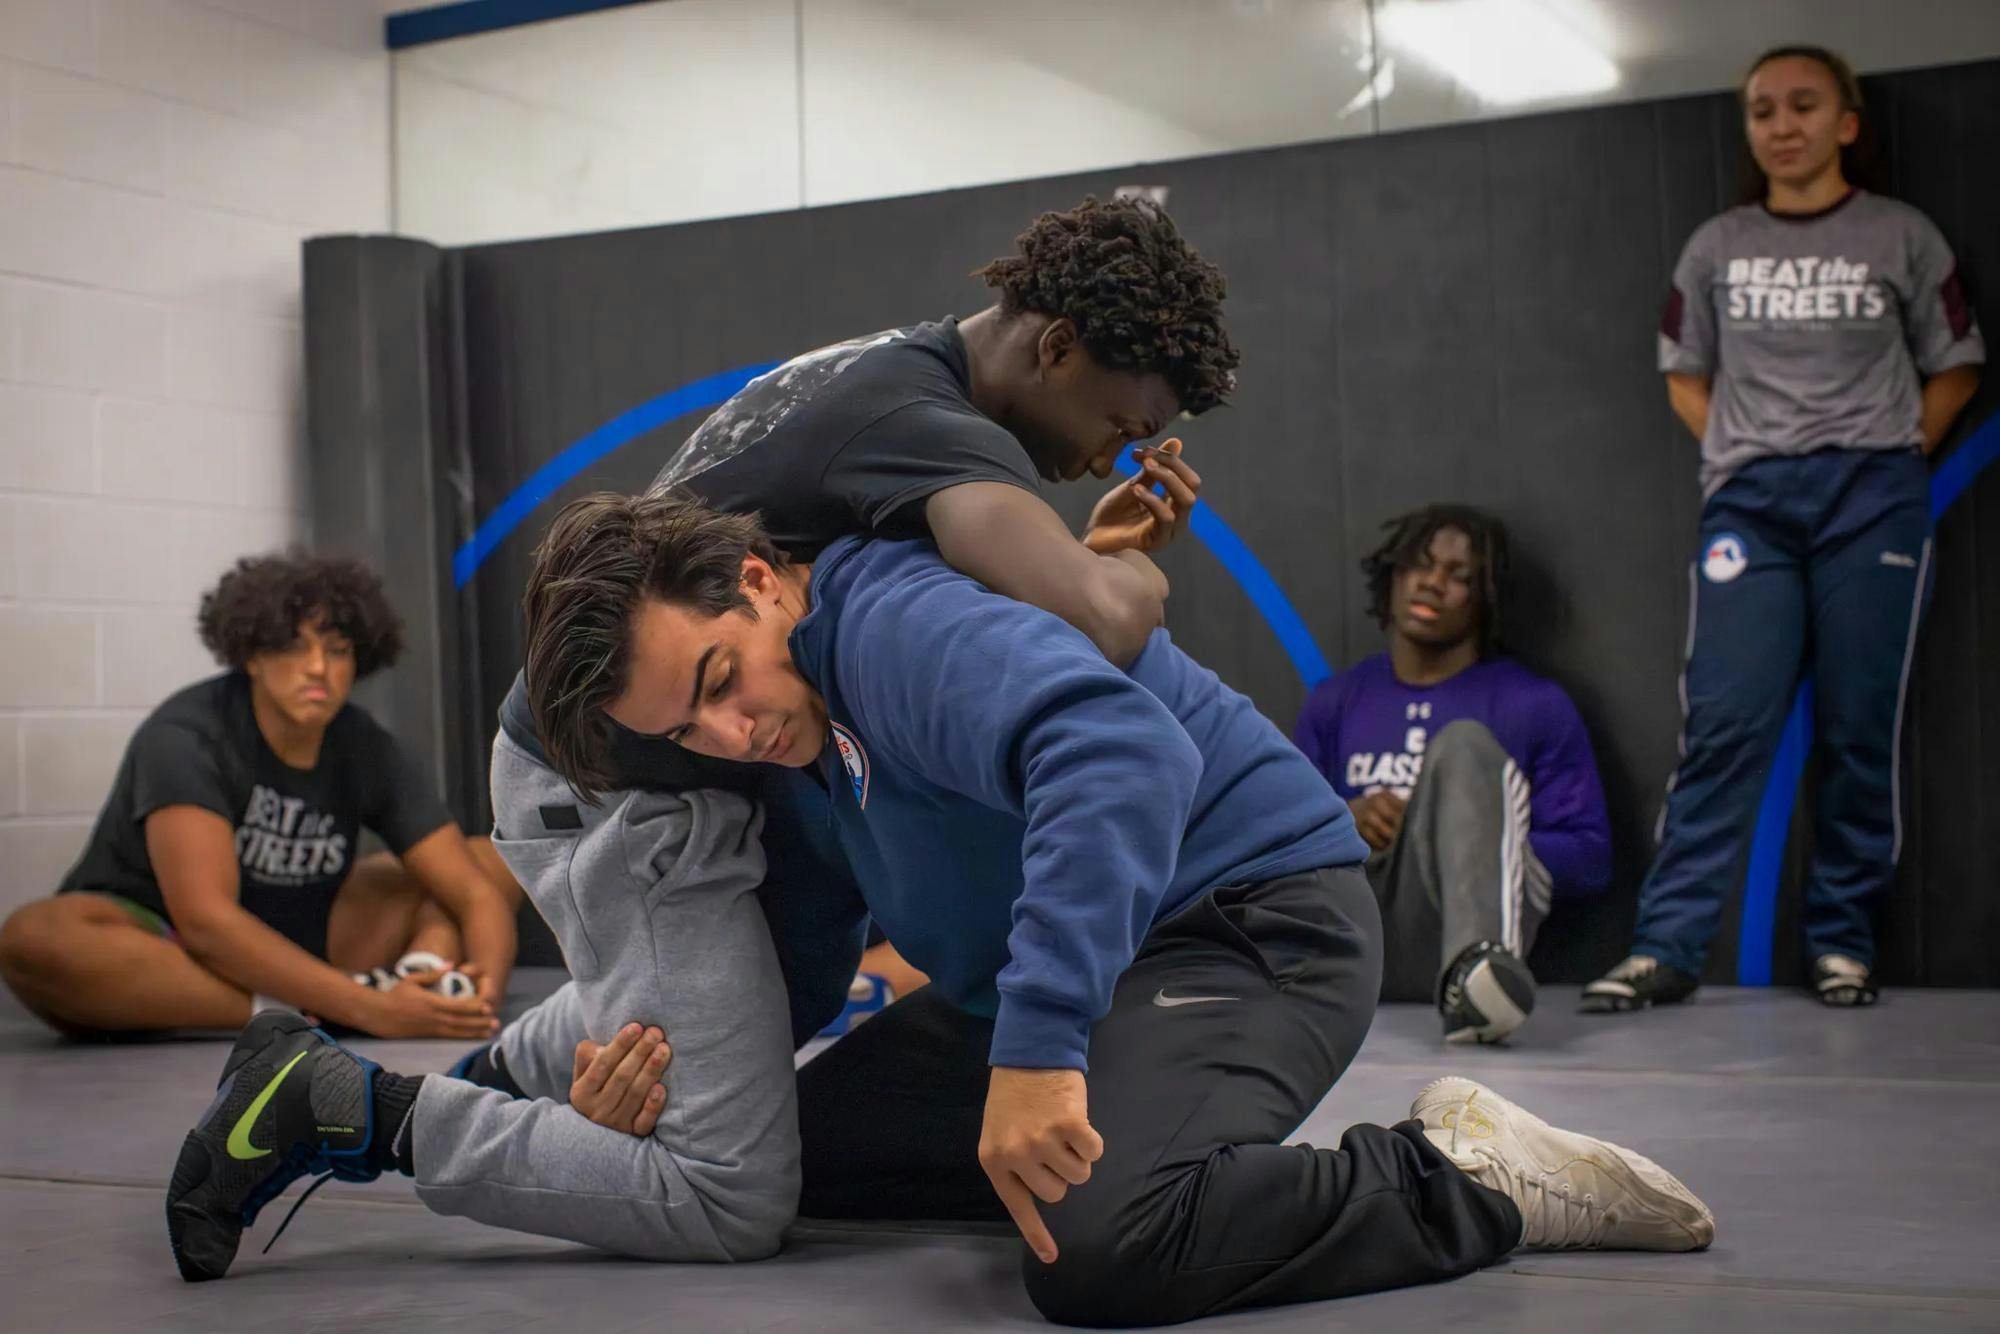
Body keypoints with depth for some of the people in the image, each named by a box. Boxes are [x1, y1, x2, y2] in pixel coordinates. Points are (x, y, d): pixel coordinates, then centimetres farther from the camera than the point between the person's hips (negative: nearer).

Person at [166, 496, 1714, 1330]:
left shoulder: (893, 620, -25)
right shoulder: (796, 741, 7)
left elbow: (1118, 752, -43)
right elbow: (812, 925, 24)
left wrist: (1037, 1045, -46)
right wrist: (708, 1069, 14)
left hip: (1261, 917, -10)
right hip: (1039, 977, 10)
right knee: (810, 1143, 9)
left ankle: (1466, 1179, -17)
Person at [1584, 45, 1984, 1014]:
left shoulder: (1901, 237, 5)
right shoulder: (1717, 247, 9)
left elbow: (1954, 368, 12)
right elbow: (1683, 374, 18)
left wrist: (1892, 458, 1)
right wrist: (1740, 454, 6)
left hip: (1872, 498, -1)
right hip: (1750, 503, 1)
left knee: (1860, 729, -1)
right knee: (1723, 724, -7)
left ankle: (1842, 940, 10)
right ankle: (1666, 947, -7)